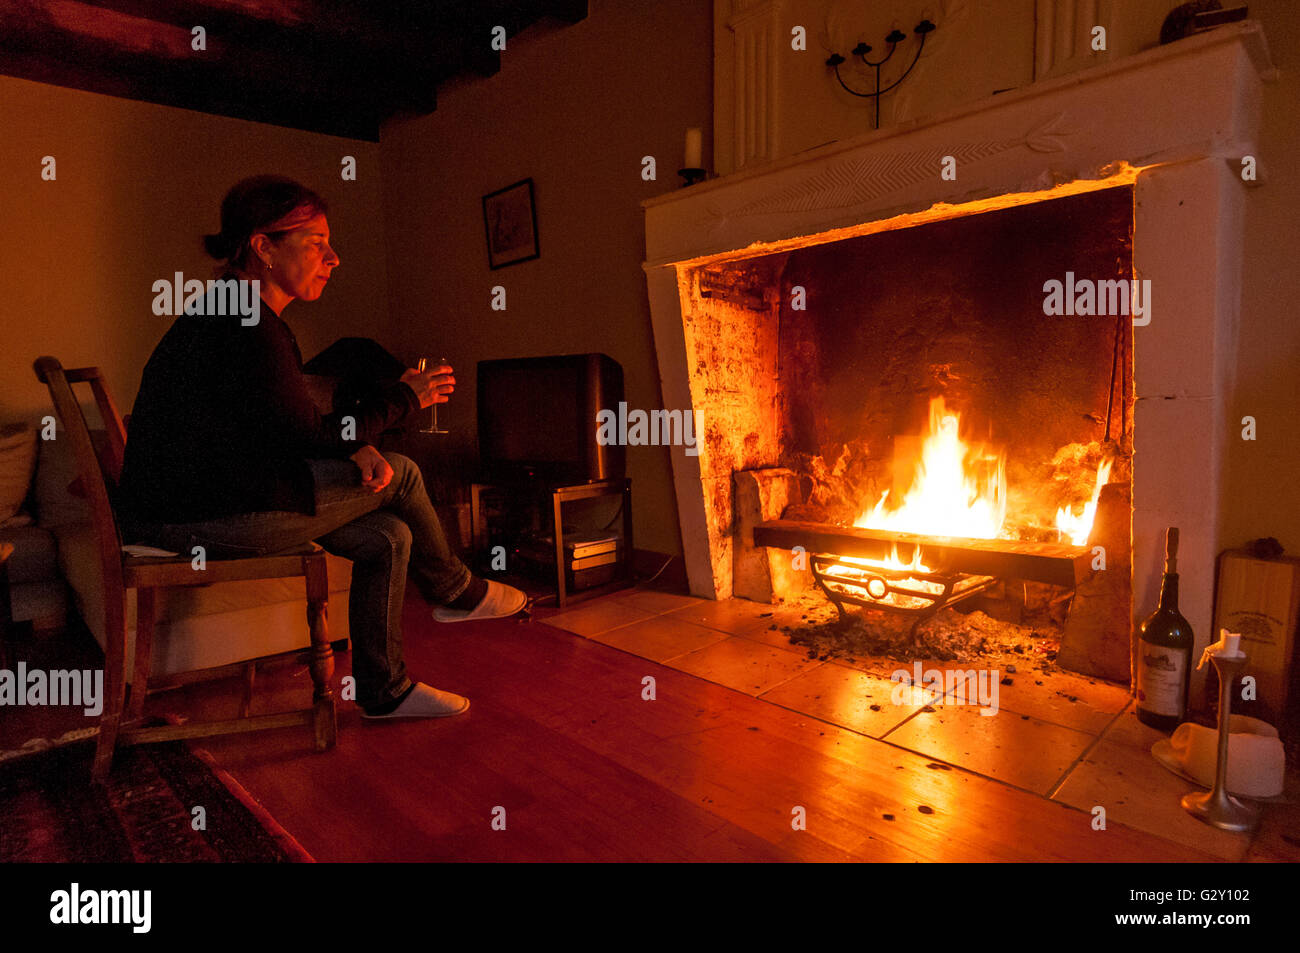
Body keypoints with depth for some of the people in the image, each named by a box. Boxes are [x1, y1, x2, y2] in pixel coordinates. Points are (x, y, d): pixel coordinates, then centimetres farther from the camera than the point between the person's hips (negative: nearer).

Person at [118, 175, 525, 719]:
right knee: (400, 475, -5)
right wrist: (405, 397, -5)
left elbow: (289, 429, 13)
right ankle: (455, 592, 20)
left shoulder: (237, 313, 14)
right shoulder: (243, 325, -19)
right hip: (198, 516, -9)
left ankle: (384, 690, 15)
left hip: (207, 498, 9)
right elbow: (306, 436, -15)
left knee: (388, 538, 4)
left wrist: (356, 448, -6)